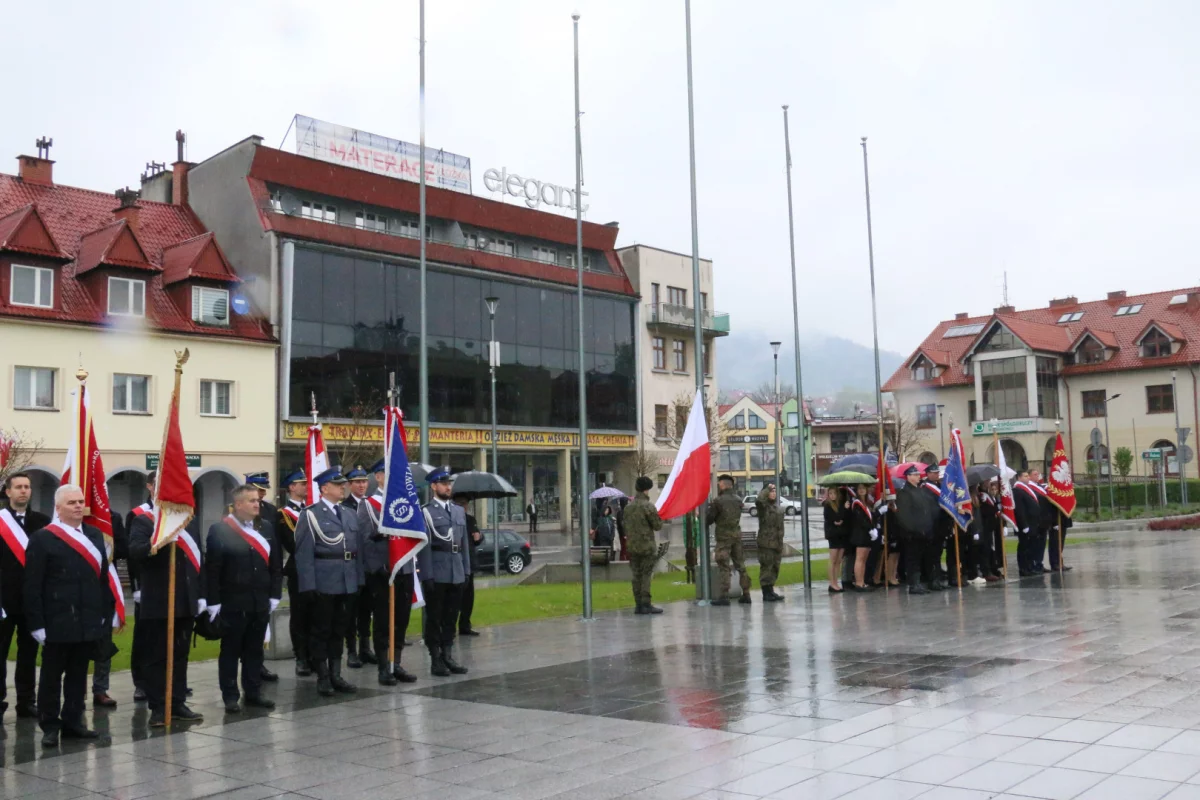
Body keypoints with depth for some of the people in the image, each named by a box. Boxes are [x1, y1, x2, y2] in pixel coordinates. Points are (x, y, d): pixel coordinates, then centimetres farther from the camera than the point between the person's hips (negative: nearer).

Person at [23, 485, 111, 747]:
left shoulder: (95, 535, 10)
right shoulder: (42, 538, -6)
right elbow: (33, 586, -8)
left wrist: (106, 613, 8)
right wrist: (37, 624, -12)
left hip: (88, 622, 5)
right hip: (57, 622, -5)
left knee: (78, 675, 12)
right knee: (52, 676, 6)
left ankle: (73, 722, 22)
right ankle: (50, 726, 17)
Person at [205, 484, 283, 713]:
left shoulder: (266, 529, 9)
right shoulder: (219, 530, -6)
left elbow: (276, 565, 11)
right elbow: (212, 570, -9)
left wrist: (275, 595, 6)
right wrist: (213, 602, -12)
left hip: (260, 602, 5)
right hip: (232, 603, -5)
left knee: (255, 650, 12)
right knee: (230, 650, 5)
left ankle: (253, 692, 21)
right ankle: (230, 696, 13)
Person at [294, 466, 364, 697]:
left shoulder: (350, 514, 13)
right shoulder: (311, 515, -5)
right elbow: (304, 553, -10)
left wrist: (359, 579, 8)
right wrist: (309, 585, -15)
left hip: (347, 583, 6)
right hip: (323, 583, -6)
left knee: (340, 630, 12)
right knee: (321, 630, 4)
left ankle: (336, 675, 20)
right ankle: (323, 677, 13)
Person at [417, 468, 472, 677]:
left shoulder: (459, 511, 14)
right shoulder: (426, 512, -6)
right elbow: (424, 546, -10)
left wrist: (466, 569, 9)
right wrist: (427, 575, -14)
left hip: (457, 573, 6)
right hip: (436, 574, -6)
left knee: (451, 617, 11)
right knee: (434, 617, 4)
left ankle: (447, 655, 20)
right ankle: (436, 659, 11)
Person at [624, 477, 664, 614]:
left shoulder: (628, 507, 8)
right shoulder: (648, 506, -12)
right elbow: (657, 526, -9)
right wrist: (659, 518, 10)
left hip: (632, 547, 6)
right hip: (647, 546, -6)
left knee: (636, 576, 8)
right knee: (646, 575, -4)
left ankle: (638, 605, 10)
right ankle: (646, 604, -6)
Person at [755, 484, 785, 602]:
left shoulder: (778, 509, 16)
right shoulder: (763, 506, -6)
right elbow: (758, 500, -32)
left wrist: (781, 543, 17)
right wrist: (767, 489, -19)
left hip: (776, 542, 8)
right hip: (766, 542, -8)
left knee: (774, 568, 12)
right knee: (766, 567, -7)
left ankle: (770, 591, 21)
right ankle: (766, 594, -4)